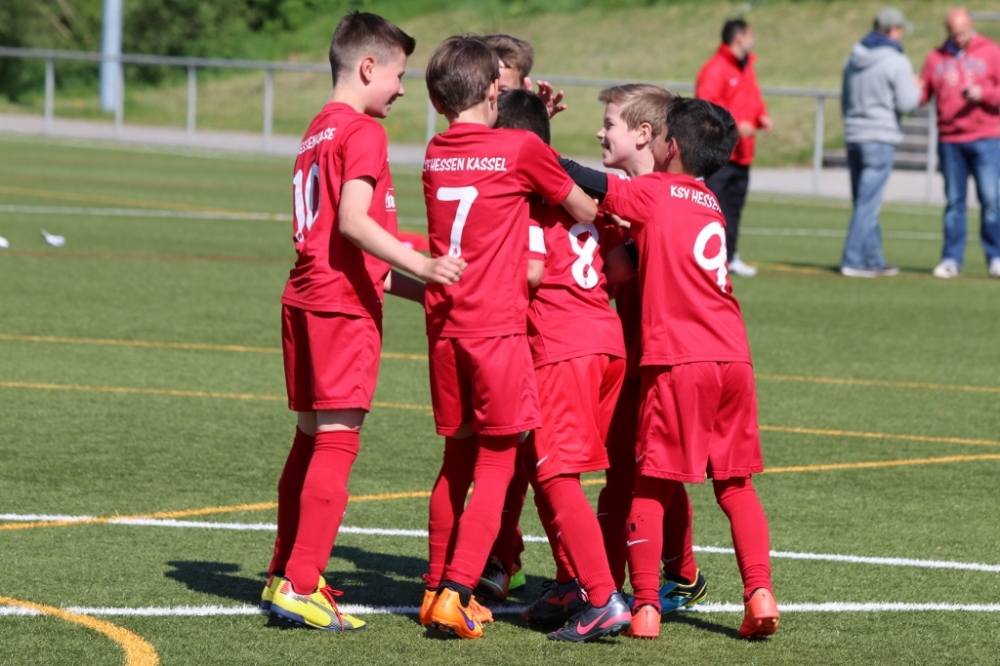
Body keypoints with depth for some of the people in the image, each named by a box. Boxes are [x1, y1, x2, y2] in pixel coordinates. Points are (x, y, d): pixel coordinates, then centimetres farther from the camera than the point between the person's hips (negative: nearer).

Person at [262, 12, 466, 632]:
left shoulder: (318, 133, 19)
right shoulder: (363, 132, -9)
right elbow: (353, 221, -22)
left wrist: (415, 287, 20)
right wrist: (419, 264, -28)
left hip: (306, 301, 9)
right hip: (345, 307, -9)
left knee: (312, 438, 15)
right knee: (338, 441, -8)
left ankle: (283, 577, 20)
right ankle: (302, 587, -12)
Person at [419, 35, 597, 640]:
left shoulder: (436, 155, 9)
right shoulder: (521, 148, -6)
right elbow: (583, 210, 5)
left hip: (445, 328, 6)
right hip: (498, 327, -6)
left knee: (458, 459, 17)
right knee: (496, 468, -1)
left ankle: (437, 589, 20)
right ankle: (455, 595, -11)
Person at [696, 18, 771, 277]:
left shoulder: (747, 69, 16)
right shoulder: (715, 70, -13)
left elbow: (754, 100, 24)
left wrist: (761, 117, 3)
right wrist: (735, 125, -24)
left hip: (741, 153, 9)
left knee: (734, 205, 13)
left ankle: (730, 256, 19)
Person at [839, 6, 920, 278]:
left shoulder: (853, 60, 12)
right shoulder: (897, 62, -10)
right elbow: (906, 103, -15)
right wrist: (915, 89, 6)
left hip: (854, 136, 7)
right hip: (881, 138, -7)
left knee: (864, 204, 12)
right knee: (868, 204, -5)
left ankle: (874, 261, 17)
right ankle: (853, 262, -8)